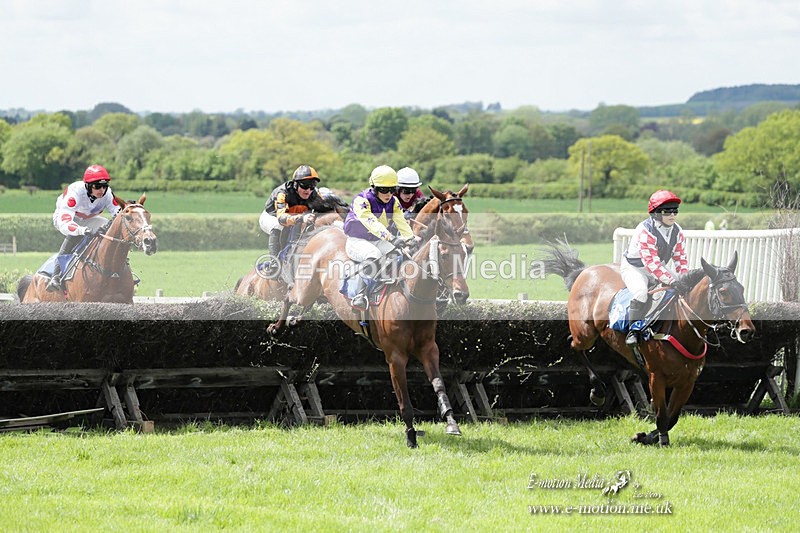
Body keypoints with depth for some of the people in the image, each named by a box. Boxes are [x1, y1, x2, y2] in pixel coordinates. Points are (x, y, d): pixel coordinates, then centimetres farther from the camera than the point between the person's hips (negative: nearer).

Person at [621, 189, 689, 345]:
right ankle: (635, 331, -26)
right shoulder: (646, 231, -29)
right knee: (640, 290, -36)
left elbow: (680, 257, 2)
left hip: (659, 268, 8)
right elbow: (651, 262, -33)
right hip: (634, 268, -7)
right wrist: (671, 281, -37)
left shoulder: (677, 231, -4)